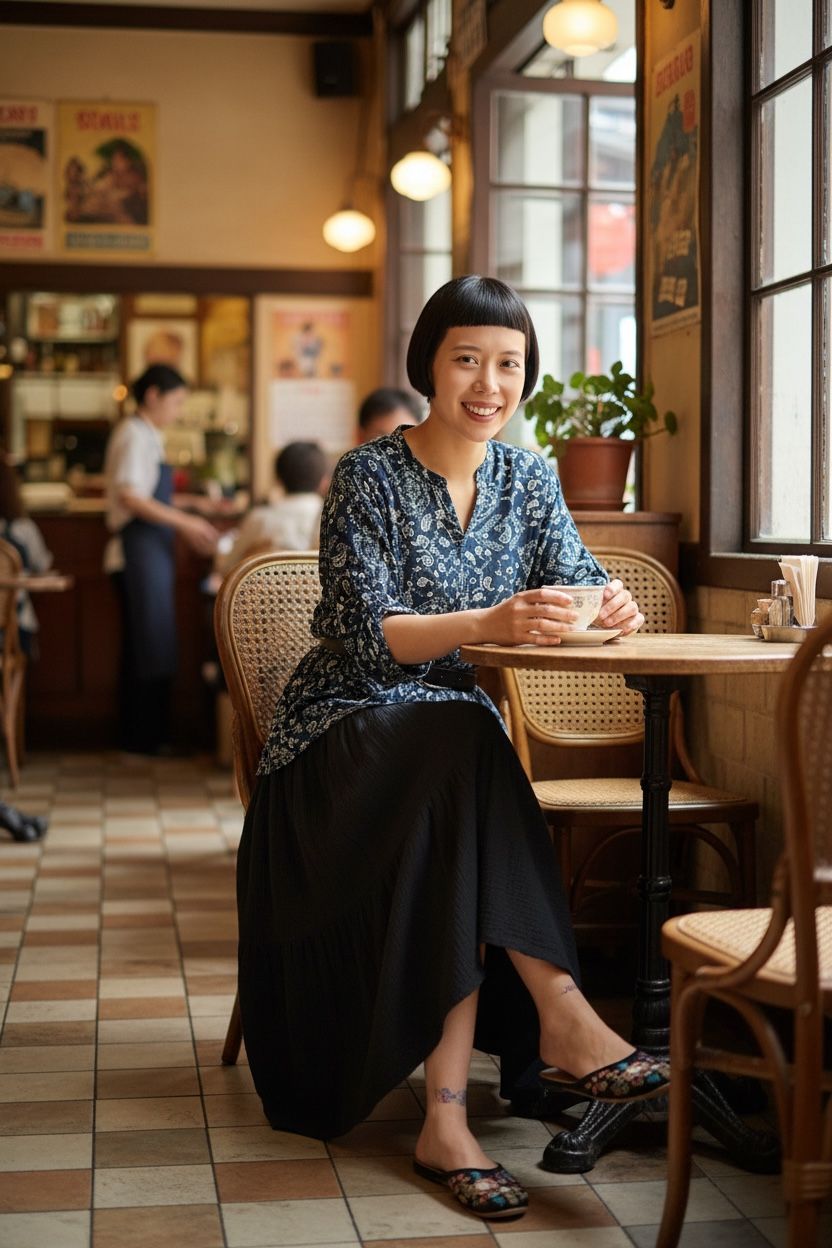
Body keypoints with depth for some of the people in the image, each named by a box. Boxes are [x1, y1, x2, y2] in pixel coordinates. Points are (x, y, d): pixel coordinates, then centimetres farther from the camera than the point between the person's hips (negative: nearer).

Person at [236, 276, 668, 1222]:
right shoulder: (368, 478, -8)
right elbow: (364, 635, -17)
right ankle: (561, 1015, -37)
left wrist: (609, 605, -26)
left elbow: (574, 581, 0)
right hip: (350, 728, -3)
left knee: (462, 858, -31)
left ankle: (446, 1119, -35)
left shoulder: (527, 478, 7)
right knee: (464, 753, -36)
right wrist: (489, 624, -34)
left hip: (461, 743, 3)